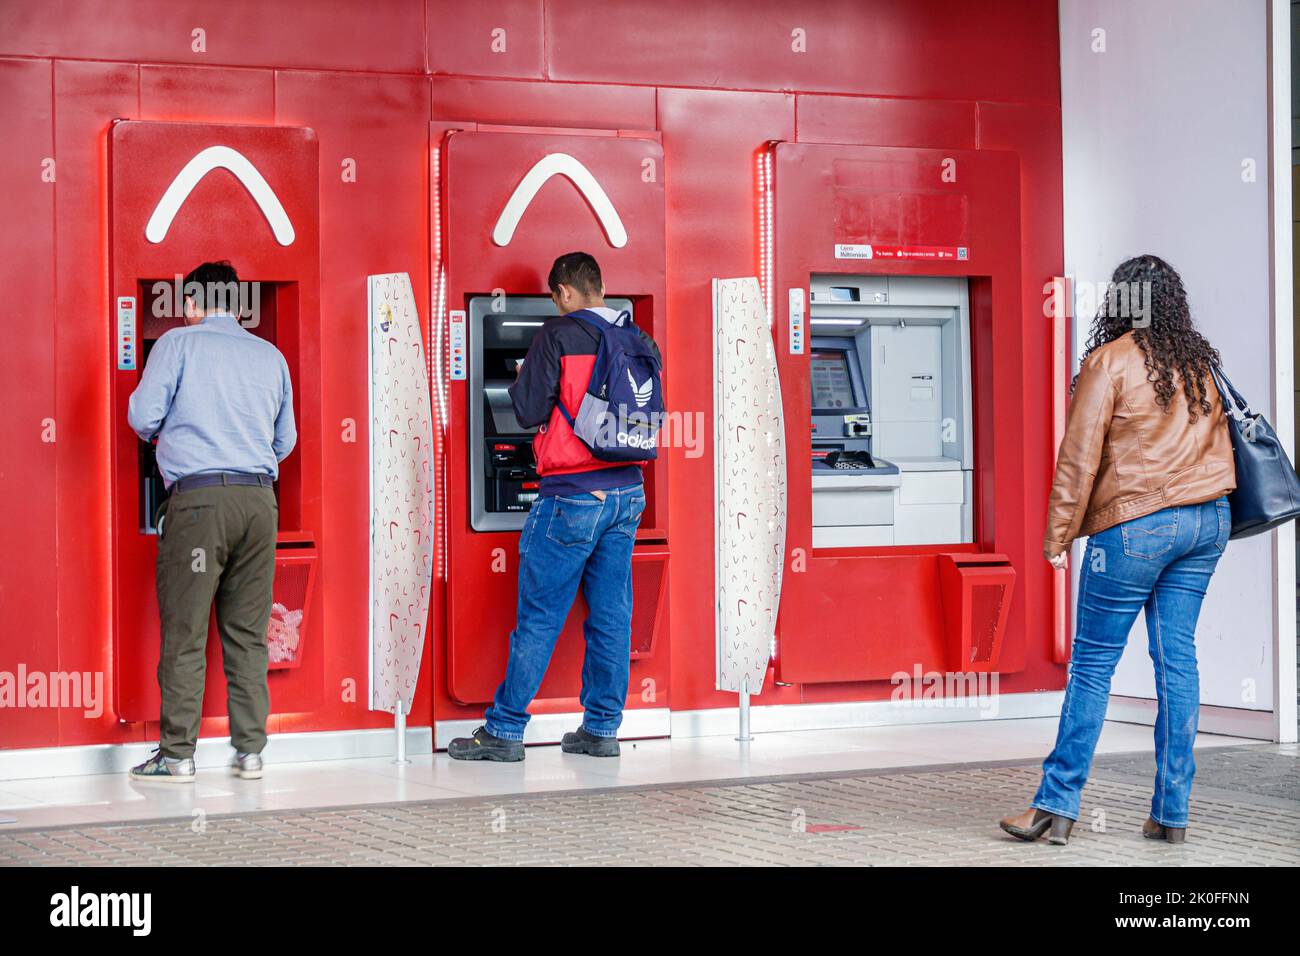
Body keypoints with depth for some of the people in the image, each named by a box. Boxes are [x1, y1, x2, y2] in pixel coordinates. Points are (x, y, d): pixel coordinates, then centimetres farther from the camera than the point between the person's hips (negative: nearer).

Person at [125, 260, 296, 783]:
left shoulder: (179, 342, 3)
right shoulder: (270, 355, 15)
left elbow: (143, 416, -2)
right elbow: (286, 440, 20)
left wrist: (164, 434, 20)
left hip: (198, 498, -4)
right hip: (259, 499, 4)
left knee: (184, 633, -1)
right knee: (248, 634, 8)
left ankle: (177, 755, 0)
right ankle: (250, 752, 8)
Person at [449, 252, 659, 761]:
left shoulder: (559, 334, -9)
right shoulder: (636, 340, 9)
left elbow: (529, 411, -10)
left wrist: (522, 380, 10)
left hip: (572, 495, -6)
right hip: (627, 494, 6)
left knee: (538, 615, -2)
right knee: (611, 614, 9)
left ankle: (504, 730, 2)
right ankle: (602, 728, 12)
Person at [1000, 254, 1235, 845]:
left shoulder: (1110, 361, -8)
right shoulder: (1200, 363, 11)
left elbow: (1080, 456, -10)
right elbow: (1217, 442, 17)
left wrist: (1057, 535, -6)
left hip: (1135, 525, -6)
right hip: (1208, 521, 6)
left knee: (1092, 663, -1)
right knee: (1177, 658, 8)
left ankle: (1057, 805, 1)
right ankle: (1171, 812, 8)